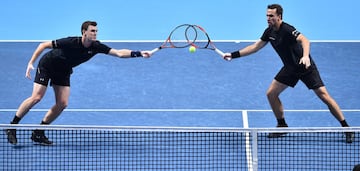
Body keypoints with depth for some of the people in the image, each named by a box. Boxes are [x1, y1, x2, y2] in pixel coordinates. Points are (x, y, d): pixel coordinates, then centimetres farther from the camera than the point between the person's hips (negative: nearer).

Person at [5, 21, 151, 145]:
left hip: (63, 72, 6)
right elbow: (43, 45, -22)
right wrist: (31, 63, -26)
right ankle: (12, 127, -3)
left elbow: (119, 53, -25)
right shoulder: (70, 42, -32)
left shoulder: (96, 47, -20)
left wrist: (139, 54, -39)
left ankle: (38, 133, 5)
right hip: (46, 66, -6)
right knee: (36, 97, -16)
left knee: (62, 104, -7)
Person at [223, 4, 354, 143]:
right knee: (271, 93, 0)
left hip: (306, 67, -7)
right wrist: (234, 55, 4)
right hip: (290, 69, 7)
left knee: (323, 95, -13)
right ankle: (282, 125, 16)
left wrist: (306, 56, -61)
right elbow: (255, 47, 9)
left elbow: (304, 40, -41)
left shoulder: (287, 30, -25)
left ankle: (345, 127, -7)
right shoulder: (269, 32, -2)